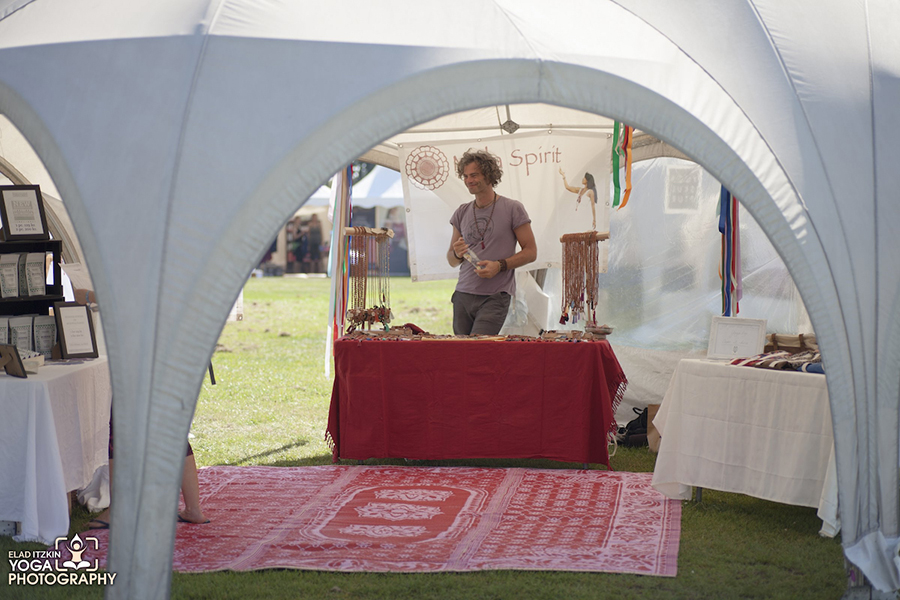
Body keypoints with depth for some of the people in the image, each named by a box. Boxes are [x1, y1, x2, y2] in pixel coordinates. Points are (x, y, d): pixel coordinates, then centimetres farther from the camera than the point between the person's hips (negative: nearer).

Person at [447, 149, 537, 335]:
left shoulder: (512, 209, 0)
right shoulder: (462, 213, 13)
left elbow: (531, 252, 0)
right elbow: (451, 261, 18)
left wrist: (499, 266, -14)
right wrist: (457, 254, -6)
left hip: (495, 297, -5)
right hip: (463, 294, 5)